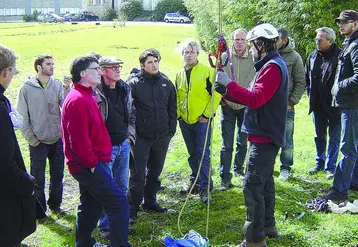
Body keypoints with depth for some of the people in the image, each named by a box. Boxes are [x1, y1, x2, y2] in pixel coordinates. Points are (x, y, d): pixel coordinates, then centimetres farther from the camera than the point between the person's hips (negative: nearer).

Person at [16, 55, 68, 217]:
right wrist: (31, 138, -6)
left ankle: (55, 204, 34)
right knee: (38, 179, 9)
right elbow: (22, 116, -4)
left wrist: (67, 88, -26)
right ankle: (40, 209, 25)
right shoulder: (27, 88, -7)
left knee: (57, 175, 16)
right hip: (38, 142, -2)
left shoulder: (58, 85, -2)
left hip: (57, 139, 3)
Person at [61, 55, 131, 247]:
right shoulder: (77, 100, -19)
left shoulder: (85, 96, 14)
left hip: (88, 165, 11)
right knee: (119, 202, -9)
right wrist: (92, 162, -15)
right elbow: (78, 138, -24)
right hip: (88, 166, -11)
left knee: (91, 205, 20)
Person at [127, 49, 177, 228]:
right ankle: (133, 208, 11)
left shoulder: (166, 83, 6)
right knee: (138, 174, 0)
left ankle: (150, 201, 32)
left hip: (161, 136, 5)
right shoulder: (134, 83, -8)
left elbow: (172, 108, 12)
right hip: (141, 137, -4)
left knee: (155, 171, 17)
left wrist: (171, 129, 9)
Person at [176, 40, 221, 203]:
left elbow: (216, 94, -10)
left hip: (202, 120, -6)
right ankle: (195, 182, 29)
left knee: (203, 154, -5)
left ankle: (205, 187, 1)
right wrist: (178, 114, 10)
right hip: (185, 121, 6)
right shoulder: (180, 74, 10)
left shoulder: (207, 72, -8)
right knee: (192, 154, 16)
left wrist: (207, 114, -12)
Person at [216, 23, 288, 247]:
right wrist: (226, 93, 6)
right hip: (267, 136, 11)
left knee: (252, 187, -9)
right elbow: (255, 97, 14)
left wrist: (229, 83, -23)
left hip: (265, 138, -11)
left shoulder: (273, 67, -18)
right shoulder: (271, 65, 15)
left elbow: (255, 100, -27)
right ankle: (268, 225, 33)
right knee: (265, 181, 20)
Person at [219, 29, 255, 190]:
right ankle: (225, 178, 9)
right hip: (228, 106, -1)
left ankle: (238, 169, 37)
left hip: (245, 106, 1)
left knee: (243, 142, 16)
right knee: (227, 145, 0)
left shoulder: (253, 58, -6)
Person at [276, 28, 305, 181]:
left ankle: (286, 168, 19)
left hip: (285, 106, -2)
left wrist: (292, 102, -5)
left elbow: (300, 83, 0)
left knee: (286, 139, 6)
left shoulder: (294, 57, -4)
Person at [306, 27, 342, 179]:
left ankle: (330, 167, 15)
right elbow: (306, 77, 17)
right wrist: (310, 92, 8)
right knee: (319, 136, 17)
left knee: (334, 138, 5)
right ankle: (320, 162, 32)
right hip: (318, 104, 6)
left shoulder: (340, 56, -14)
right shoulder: (313, 56, 4)